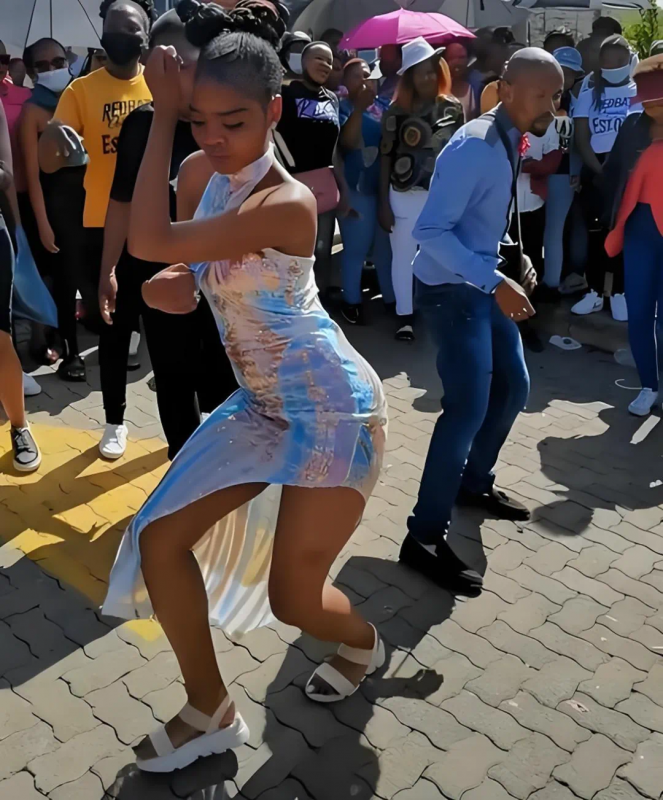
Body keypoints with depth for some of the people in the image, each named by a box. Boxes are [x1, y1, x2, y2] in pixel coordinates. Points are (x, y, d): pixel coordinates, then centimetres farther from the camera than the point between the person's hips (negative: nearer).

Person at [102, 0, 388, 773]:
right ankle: (210, 713, 20)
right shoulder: (204, 173, 0)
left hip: (331, 409, -8)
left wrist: (159, 112, -22)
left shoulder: (285, 203, -25)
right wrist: (178, 282, -10)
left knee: (292, 599, 2)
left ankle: (364, 643, 40)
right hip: (261, 403, 8)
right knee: (158, 538, 1)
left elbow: (149, 241, -29)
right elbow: (176, 260, 14)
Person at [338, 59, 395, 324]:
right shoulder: (343, 107, -4)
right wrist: (359, 107, -25)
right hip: (357, 188, -5)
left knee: (386, 245, 13)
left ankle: (391, 297, 25)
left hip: (385, 186, 5)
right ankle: (352, 300, 15)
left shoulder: (383, 107, 9)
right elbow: (347, 142, -21)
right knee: (357, 247, 0)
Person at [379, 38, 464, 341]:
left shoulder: (453, 107, 3)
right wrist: (384, 202, -3)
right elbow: (386, 158, 0)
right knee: (403, 255, 7)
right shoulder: (395, 112, 0)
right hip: (404, 195, 0)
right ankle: (405, 315, 20)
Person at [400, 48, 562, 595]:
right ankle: (425, 537, -4)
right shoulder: (474, 147, -22)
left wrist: (514, 261, 5)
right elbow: (431, 231, -28)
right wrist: (496, 282, -30)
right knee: (469, 407, -14)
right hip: (452, 289, -10)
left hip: (483, 282, 10)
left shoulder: (512, 144, 8)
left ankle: (474, 484, 37)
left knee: (513, 386, 16)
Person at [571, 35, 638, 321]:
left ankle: (619, 293, 8)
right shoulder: (589, 95, 7)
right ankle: (595, 292, 13)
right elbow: (581, 139, 2)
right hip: (596, 173, 1)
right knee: (596, 233, 4)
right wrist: (601, 171, -10)